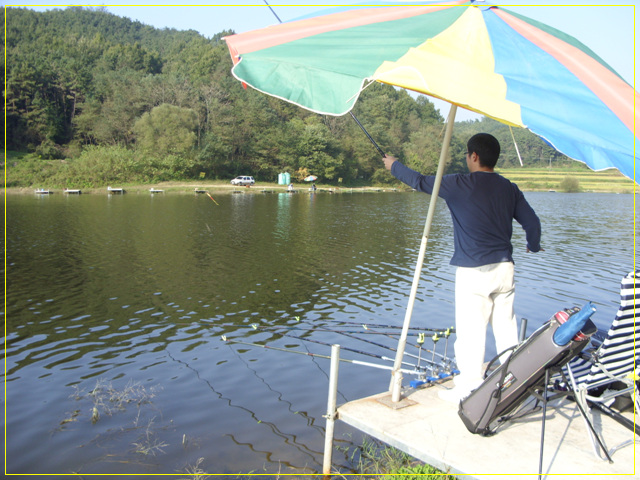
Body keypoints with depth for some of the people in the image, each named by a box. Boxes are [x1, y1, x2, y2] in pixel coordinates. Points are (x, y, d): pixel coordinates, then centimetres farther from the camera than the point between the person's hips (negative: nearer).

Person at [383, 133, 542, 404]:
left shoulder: (461, 185, -9)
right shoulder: (509, 188, 8)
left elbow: (420, 182, -2)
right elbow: (532, 221, 9)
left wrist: (394, 166, 15)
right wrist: (533, 245, 31)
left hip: (474, 270, -6)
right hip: (505, 267, 7)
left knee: (471, 331, 1)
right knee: (506, 327, 14)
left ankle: (469, 390, 8)